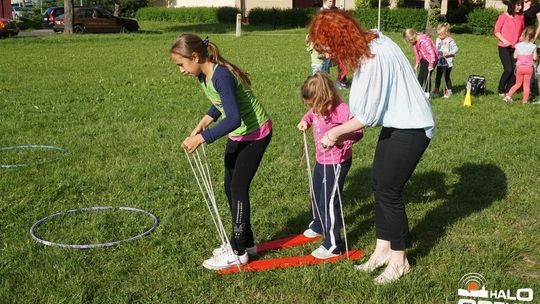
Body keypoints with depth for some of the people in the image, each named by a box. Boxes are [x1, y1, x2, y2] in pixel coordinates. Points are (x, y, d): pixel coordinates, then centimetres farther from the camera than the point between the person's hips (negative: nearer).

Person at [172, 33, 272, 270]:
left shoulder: (221, 76, -30)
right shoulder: (203, 76, -1)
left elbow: (233, 119, -35)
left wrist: (201, 138, -32)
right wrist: (201, 124, 0)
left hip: (255, 133, -9)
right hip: (237, 134, 9)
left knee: (238, 188, -5)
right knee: (230, 187, 11)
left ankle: (239, 252, 7)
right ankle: (245, 242, 25)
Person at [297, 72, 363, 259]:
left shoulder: (341, 110, -26)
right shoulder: (319, 108, -2)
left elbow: (358, 131, -26)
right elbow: (311, 113, 21)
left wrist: (340, 138, -41)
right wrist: (305, 120, 1)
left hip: (337, 163, -9)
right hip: (321, 160, 9)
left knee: (330, 201, -4)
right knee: (317, 195, 27)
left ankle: (333, 245, 8)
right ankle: (319, 225, 53)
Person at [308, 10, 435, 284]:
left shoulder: (376, 56, -29)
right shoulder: (366, 46, 0)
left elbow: (369, 114, -23)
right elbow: (369, 103, 5)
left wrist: (336, 132, -11)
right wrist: (346, 130, 1)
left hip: (411, 127, -9)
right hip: (395, 123, 9)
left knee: (388, 190, -3)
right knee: (378, 183, 12)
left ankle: (399, 261, 15)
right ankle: (383, 250, 26)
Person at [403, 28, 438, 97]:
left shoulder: (424, 40, -33)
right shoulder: (414, 42, -6)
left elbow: (432, 53, -32)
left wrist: (431, 65, -27)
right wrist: (417, 63, 11)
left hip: (431, 58, -8)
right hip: (424, 59, 8)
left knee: (426, 75, -7)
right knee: (420, 75, 6)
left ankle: (427, 93, 3)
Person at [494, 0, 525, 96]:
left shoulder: (521, 17, 5)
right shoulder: (503, 16, -8)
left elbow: (522, 31, 17)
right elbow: (496, 31, -4)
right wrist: (504, 40, -17)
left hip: (515, 48, 4)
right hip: (504, 48, -4)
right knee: (508, 69, -12)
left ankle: (508, 90, 14)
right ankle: (501, 90, 7)